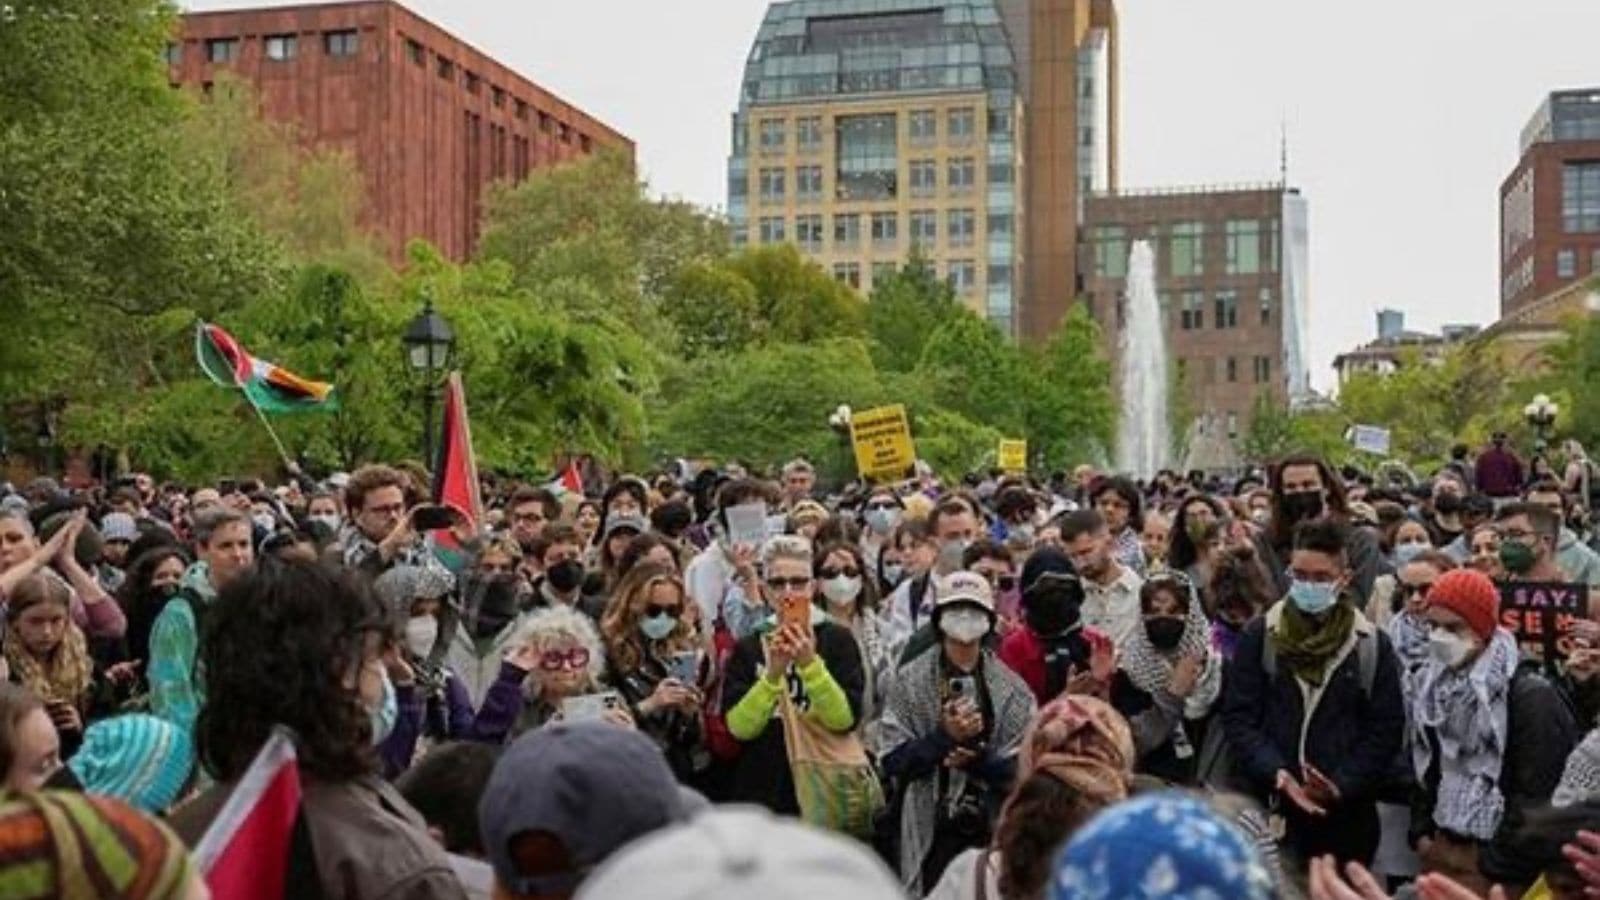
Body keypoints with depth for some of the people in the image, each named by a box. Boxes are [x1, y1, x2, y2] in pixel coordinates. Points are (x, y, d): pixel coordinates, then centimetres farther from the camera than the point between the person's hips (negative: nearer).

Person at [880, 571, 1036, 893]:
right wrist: (945, 736, -19)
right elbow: (893, 761, -5)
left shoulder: (1012, 688, 4)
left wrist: (978, 759, -18)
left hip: (996, 832, 2)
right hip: (931, 832, -1)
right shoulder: (909, 680, 0)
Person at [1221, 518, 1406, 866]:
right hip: (1270, 806, 0)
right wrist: (1276, 773, -16)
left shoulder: (1372, 644, 4)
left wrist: (1342, 784, -12)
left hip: (1347, 812, 0)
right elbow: (1238, 716, 0)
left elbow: (1386, 727, 1)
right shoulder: (1259, 635, 3)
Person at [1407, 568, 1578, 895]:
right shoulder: (1431, 685, 8)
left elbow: (1536, 795, -15)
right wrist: (1421, 831, 8)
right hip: (1442, 849, 6)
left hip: (1498, 863, -6)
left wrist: (1497, 863, -14)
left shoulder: (1531, 696, -14)